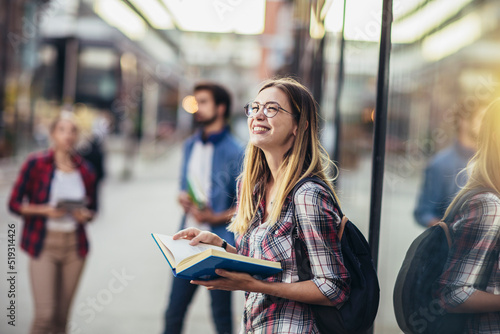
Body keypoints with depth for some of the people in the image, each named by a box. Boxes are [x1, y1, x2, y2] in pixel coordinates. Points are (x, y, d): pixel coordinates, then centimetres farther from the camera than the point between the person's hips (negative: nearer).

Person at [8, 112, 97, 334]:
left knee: (62, 315, 6)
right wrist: (44, 210, -16)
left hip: (74, 246, 3)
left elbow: (92, 209, 18)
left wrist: (85, 214, -5)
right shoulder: (36, 164, -3)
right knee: (45, 314, -10)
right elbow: (14, 204, -1)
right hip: (44, 245, -3)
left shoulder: (85, 170, 6)